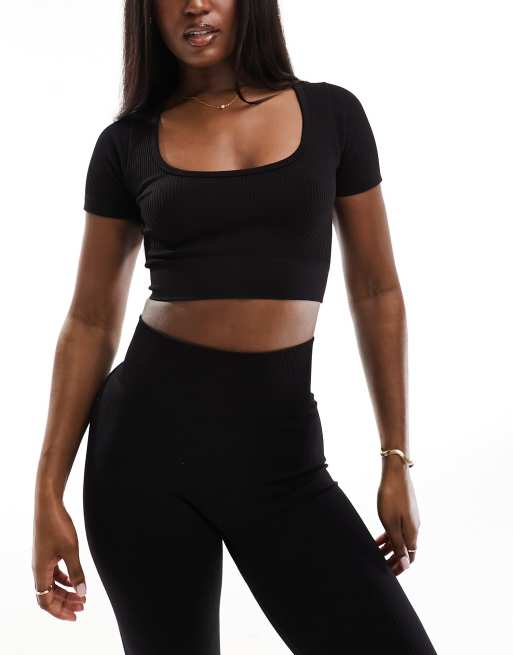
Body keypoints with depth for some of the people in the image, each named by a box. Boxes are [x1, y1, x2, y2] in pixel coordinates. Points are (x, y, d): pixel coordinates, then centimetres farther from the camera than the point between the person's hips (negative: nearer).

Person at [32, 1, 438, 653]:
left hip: (281, 447, 1)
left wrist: (397, 458, 4)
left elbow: (377, 294, 7)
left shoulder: (331, 113, 4)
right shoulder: (128, 144, 4)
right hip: (151, 427, 0)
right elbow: (91, 322, 5)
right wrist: (49, 491, 1)